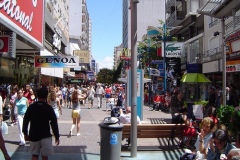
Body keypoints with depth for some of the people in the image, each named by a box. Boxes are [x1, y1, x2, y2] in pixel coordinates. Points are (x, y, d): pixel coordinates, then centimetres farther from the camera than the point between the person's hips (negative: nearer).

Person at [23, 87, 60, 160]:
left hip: (33, 135, 3)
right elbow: (54, 123, -9)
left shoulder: (31, 107, 0)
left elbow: (25, 121, 3)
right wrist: (57, 136, -2)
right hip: (45, 136, -3)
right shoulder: (48, 108, -8)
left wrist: (25, 133, 14)